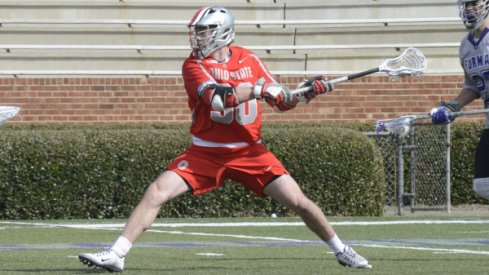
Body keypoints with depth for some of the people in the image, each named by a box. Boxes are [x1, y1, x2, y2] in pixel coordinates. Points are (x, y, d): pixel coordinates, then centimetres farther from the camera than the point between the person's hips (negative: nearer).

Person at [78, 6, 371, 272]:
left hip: (250, 151, 1)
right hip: (206, 152, -1)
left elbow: (282, 101, 9)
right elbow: (217, 96, -27)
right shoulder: (194, 65, -7)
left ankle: (341, 250, 16)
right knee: (156, 193, -16)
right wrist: (259, 89, -31)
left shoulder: (249, 60, 2)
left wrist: (304, 94, -10)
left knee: (299, 202, -5)